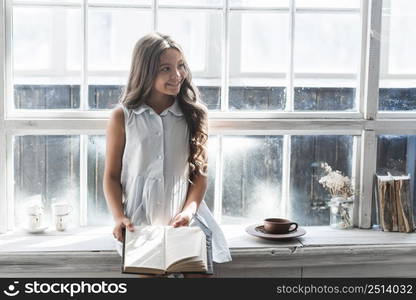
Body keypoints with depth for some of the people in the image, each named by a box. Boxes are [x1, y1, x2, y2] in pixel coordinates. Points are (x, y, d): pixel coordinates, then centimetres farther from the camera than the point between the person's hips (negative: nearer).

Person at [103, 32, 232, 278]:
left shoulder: (194, 115, 6)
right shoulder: (122, 117, 2)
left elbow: (200, 173, 4)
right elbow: (111, 176, 4)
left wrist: (189, 211, -12)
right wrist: (119, 218, -10)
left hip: (183, 219, 1)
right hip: (140, 221, -1)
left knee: (199, 271, -13)